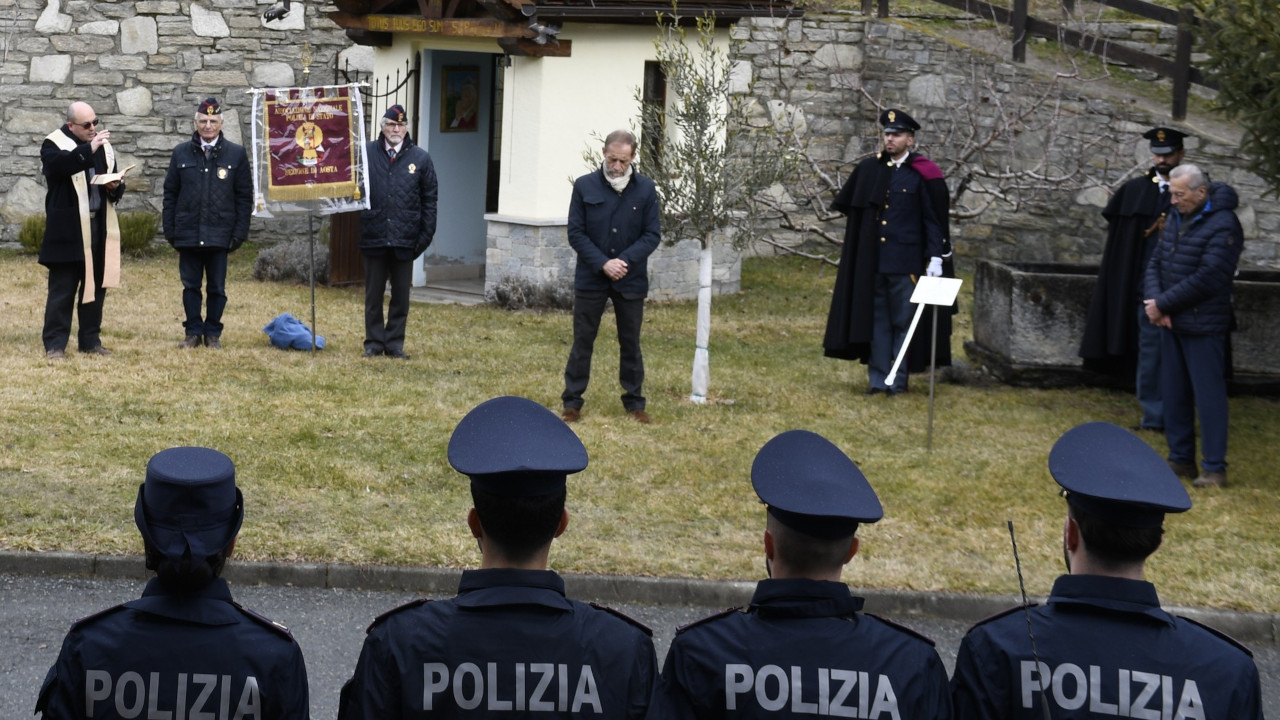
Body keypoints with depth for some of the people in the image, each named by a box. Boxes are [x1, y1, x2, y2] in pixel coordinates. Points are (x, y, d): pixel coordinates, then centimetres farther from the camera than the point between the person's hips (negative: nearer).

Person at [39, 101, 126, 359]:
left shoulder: (103, 146, 14)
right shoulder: (54, 144, -4)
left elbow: (118, 185, 19)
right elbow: (55, 166, -27)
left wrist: (115, 187, -5)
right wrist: (88, 149, -31)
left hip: (99, 228, 6)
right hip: (68, 230, -6)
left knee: (96, 286, 9)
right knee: (62, 289, -3)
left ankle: (90, 340, 18)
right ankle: (55, 344, 2)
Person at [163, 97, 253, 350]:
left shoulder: (236, 154, 3)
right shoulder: (181, 153, 7)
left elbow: (244, 197, 3)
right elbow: (170, 194, 8)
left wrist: (240, 233, -3)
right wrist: (170, 230, 2)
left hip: (219, 233, -1)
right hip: (188, 232, 1)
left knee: (217, 287, 5)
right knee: (190, 285, 6)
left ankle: (213, 333, 15)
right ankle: (193, 332, 15)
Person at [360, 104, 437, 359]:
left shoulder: (421, 158, 4)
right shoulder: (366, 154, 0)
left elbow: (429, 201, 6)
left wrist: (426, 235, 0)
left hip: (405, 239, 1)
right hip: (373, 237, -1)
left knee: (401, 296, 7)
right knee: (373, 295, 8)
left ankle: (395, 343, 16)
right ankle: (374, 342, 18)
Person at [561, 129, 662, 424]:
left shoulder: (645, 189, -1)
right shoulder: (585, 186, -3)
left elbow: (652, 234, -1)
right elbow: (576, 233, -4)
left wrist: (625, 261, -16)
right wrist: (603, 264, -15)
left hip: (631, 280, 1)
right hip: (590, 279, -1)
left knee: (630, 342, 9)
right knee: (582, 341, 4)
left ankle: (634, 401, 18)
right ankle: (572, 401, 11)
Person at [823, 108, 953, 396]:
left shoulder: (923, 175, -3)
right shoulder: (868, 169, 8)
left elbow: (936, 219, -3)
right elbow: (848, 205, 20)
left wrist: (936, 258, -9)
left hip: (906, 262, -4)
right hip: (871, 262, 4)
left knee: (903, 321, 2)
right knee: (876, 320, 6)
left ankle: (898, 381, 9)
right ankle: (878, 379, 11)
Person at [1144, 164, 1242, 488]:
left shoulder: (1222, 225, -16)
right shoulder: (1176, 218, 10)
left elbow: (1207, 278, -21)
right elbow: (1156, 261, 11)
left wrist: (1162, 304, -16)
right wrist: (1154, 301, -7)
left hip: (1202, 327, -8)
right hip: (1171, 323, 8)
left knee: (1208, 395, -4)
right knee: (1174, 393, 13)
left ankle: (1215, 468, 1)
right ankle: (1181, 459, 23)